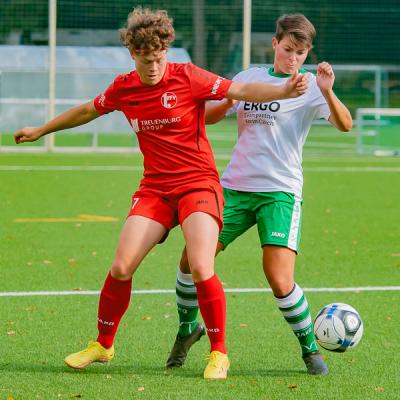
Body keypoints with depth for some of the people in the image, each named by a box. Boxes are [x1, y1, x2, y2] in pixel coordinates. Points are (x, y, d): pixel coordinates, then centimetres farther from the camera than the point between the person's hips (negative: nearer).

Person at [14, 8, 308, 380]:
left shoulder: (187, 77, -10)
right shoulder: (123, 88, 3)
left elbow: (242, 91, -15)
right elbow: (87, 111, 22)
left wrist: (284, 91, -32)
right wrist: (41, 130, 33)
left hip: (198, 184, -4)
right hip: (154, 188, 4)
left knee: (201, 269, -20)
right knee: (120, 268, -6)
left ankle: (218, 353, -4)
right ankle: (102, 345, 15)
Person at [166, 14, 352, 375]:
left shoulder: (310, 87, -2)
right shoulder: (249, 78, 11)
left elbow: (345, 124, -17)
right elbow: (207, 117, 17)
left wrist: (327, 92, -35)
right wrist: (229, 100, -5)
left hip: (281, 192, -4)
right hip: (235, 186, 4)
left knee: (280, 281, -16)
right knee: (192, 258, -1)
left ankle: (310, 349, 7)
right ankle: (187, 328, 25)